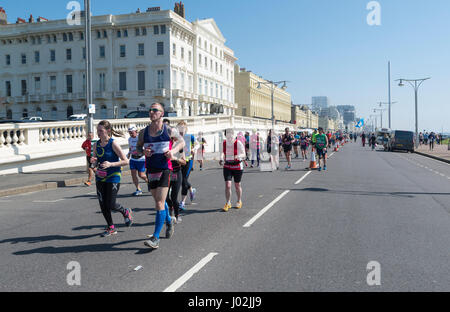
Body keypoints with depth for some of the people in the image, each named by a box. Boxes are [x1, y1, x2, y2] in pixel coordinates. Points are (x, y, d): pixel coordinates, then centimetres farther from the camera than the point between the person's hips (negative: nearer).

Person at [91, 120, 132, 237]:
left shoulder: (113, 144, -12)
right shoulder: (96, 144, 5)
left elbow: (125, 161, -13)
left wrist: (111, 164, -23)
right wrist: (93, 161, -5)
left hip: (113, 177, -6)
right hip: (100, 178, 6)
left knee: (110, 205, -6)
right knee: (102, 204, 6)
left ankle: (126, 212, 26)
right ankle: (111, 228, 22)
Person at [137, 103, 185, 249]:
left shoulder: (169, 130, -3)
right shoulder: (143, 132, 4)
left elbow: (181, 142, 11)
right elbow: (138, 146, 17)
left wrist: (173, 151, -8)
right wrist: (143, 151, -6)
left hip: (164, 169, -4)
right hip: (150, 170, 4)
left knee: (159, 203, -13)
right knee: (159, 201, 18)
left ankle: (155, 238, -10)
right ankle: (169, 221, 46)